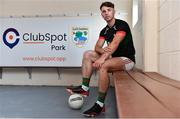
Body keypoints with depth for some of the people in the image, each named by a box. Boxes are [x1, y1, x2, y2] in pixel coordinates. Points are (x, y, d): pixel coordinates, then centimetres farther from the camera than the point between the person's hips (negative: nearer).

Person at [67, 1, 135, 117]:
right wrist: (103, 50, -24)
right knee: (88, 54, -3)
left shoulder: (122, 24, -11)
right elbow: (97, 47, 0)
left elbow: (115, 43, -25)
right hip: (113, 58, 8)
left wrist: (103, 58, -36)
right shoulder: (104, 31, 10)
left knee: (103, 66, -34)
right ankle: (85, 88, -10)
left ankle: (100, 105, -27)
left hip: (127, 59, -7)